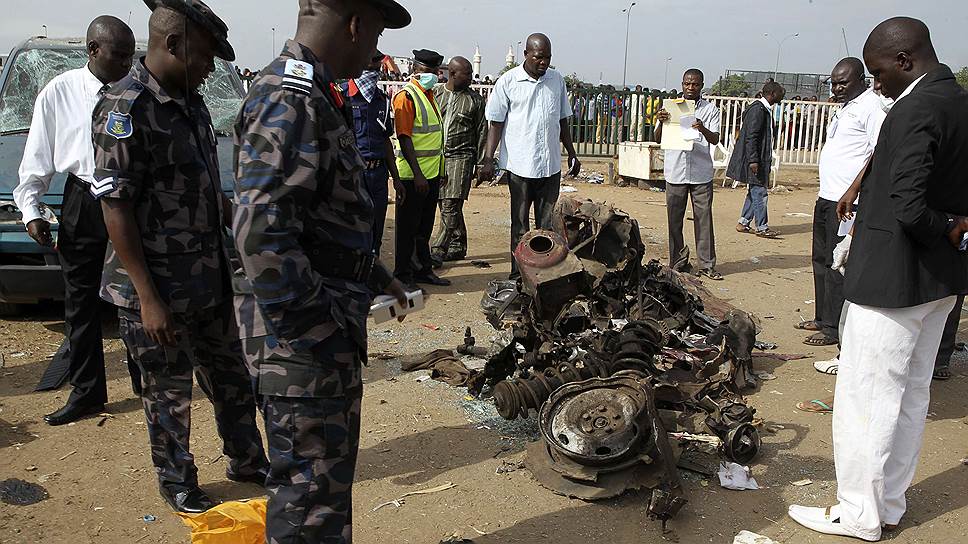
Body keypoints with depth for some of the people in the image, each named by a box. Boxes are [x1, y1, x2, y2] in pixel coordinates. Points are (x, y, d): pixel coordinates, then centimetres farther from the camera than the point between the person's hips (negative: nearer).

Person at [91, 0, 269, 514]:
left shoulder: (190, 102, 8)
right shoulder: (125, 109, -18)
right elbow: (115, 207, -20)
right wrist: (148, 298, -21)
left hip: (209, 278, 8)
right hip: (157, 288, -8)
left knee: (230, 375, 19)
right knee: (168, 392, 9)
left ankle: (246, 461, 37)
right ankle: (177, 483, 29)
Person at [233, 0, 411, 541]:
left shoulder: (317, 97, 14)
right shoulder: (289, 103, -20)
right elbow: (261, 234, -29)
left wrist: (375, 275, 22)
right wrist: (314, 330, -24)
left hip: (329, 333, 10)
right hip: (305, 340, -10)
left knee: (333, 473, 23)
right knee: (311, 497, 2)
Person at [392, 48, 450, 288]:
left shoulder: (429, 94, 15)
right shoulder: (407, 95, -13)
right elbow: (404, 137, -19)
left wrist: (438, 171, 19)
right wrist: (417, 174, -23)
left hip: (432, 172, 9)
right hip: (413, 175, -8)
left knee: (425, 226, 16)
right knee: (408, 227, 1)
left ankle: (423, 270, 27)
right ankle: (403, 275, 11)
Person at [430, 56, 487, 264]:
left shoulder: (475, 99, 5)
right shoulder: (435, 94, 9)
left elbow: (482, 132, 6)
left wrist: (479, 161, 1)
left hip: (461, 156, -3)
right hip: (436, 156, 3)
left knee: (451, 205, -11)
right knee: (447, 205, 8)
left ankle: (438, 250, -9)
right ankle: (458, 247, 19)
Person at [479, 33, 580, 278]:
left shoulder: (557, 80, 9)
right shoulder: (508, 81, -3)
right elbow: (496, 123, -2)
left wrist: (572, 154, 19)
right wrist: (488, 160, -10)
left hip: (551, 165, 4)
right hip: (520, 165, -3)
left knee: (547, 225, 7)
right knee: (520, 225, 4)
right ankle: (518, 275, 12)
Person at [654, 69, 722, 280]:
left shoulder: (711, 110, 5)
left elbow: (715, 140, -6)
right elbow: (658, 140, 4)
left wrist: (703, 129, -27)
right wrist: (661, 122, -15)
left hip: (701, 174, -1)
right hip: (675, 172, 1)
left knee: (704, 219, 0)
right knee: (674, 219, 5)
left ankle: (706, 265, 7)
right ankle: (678, 263, 16)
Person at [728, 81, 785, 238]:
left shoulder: (765, 109, 15)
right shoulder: (757, 109, -16)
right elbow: (751, 136, -21)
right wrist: (753, 160, -24)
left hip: (761, 159, 11)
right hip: (755, 160, -11)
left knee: (755, 191, 15)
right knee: (760, 193, -4)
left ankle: (744, 223, 22)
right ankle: (762, 227, 3)